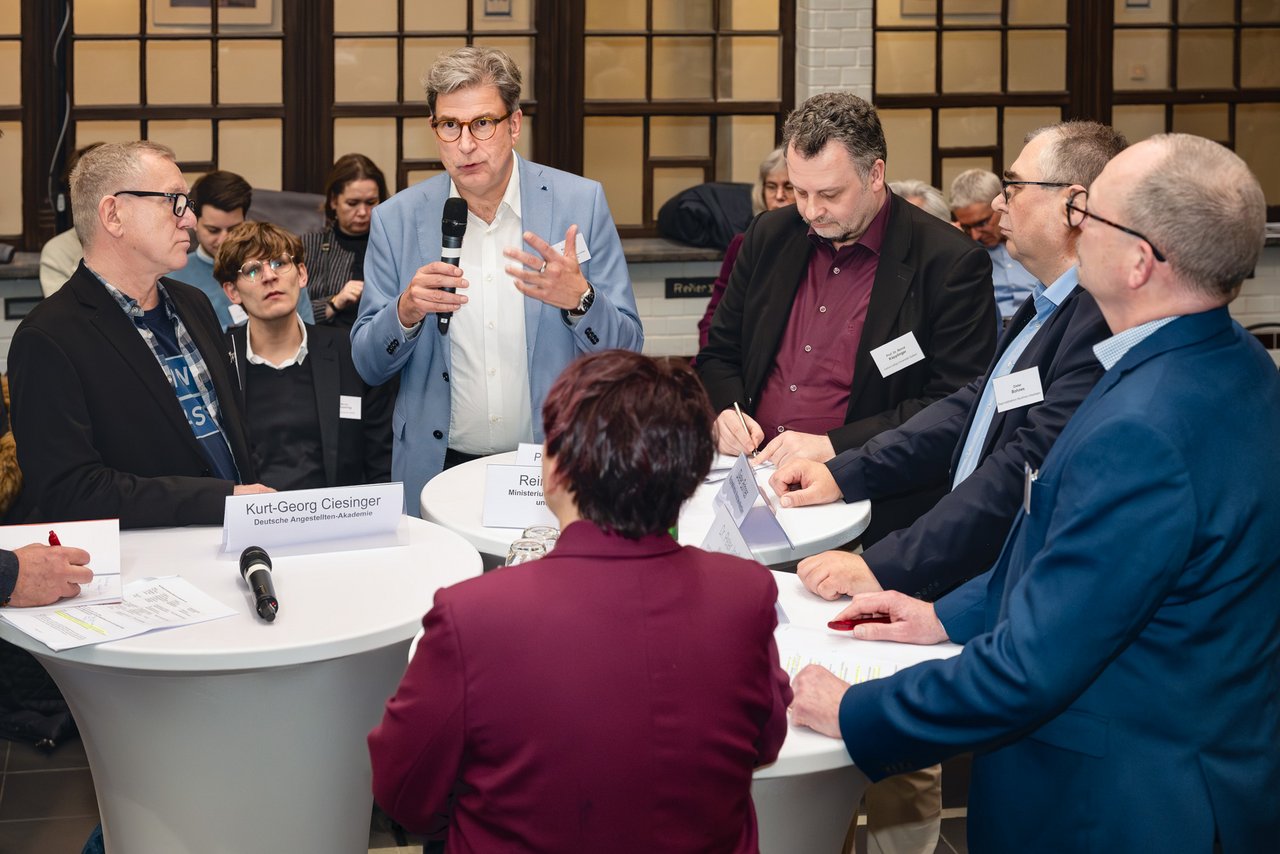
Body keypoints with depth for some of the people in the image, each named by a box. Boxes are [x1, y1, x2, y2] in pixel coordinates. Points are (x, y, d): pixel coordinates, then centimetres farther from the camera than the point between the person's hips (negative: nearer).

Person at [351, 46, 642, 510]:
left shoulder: (580, 202, 0)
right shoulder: (397, 219, 3)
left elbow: (627, 351, 2)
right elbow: (368, 366, 7)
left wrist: (579, 298, -18)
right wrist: (405, 312, -13)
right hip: (440, 469, 1)